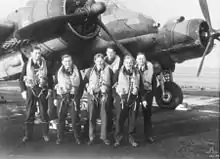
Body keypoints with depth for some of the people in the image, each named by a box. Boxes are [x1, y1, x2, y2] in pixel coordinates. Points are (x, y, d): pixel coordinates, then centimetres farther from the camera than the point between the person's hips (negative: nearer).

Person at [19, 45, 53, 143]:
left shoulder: (45, 64, 2)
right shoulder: (27, 64, 2)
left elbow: (50, 77, 7)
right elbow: (21, 79, 4)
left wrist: (50, 89, -2)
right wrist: (23, 90, -5)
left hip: (42, 90, 0)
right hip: (30, 90, 0)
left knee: (44, 113, 3)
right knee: (29, 113, 3)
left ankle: (45, 134, 14)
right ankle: (28, 135, 12)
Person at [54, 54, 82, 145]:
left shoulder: (76, 72, 6)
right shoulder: (59, 72, 8)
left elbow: (81, 84, 7)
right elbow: (55, 85, 11)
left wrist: (79, 96, -2)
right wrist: (55, 97, 2)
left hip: (73, 97, -1)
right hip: (62, 97, 1)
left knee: (75, 118, -1)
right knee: (61, 118, 2)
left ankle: (77, 138, 11)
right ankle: (60, 138, 13)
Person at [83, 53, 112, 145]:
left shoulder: (108, 70, 5)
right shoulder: (90, 71, 9)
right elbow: (85, 81, 15)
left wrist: (107, 89, -7)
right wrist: (88, 88, -2)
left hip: (104, 95, -1)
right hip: (92, 95, 1)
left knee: (104, 117, 2)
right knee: (92, 117, 2)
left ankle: (103, 136, 14)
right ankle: (91, 137, 11)